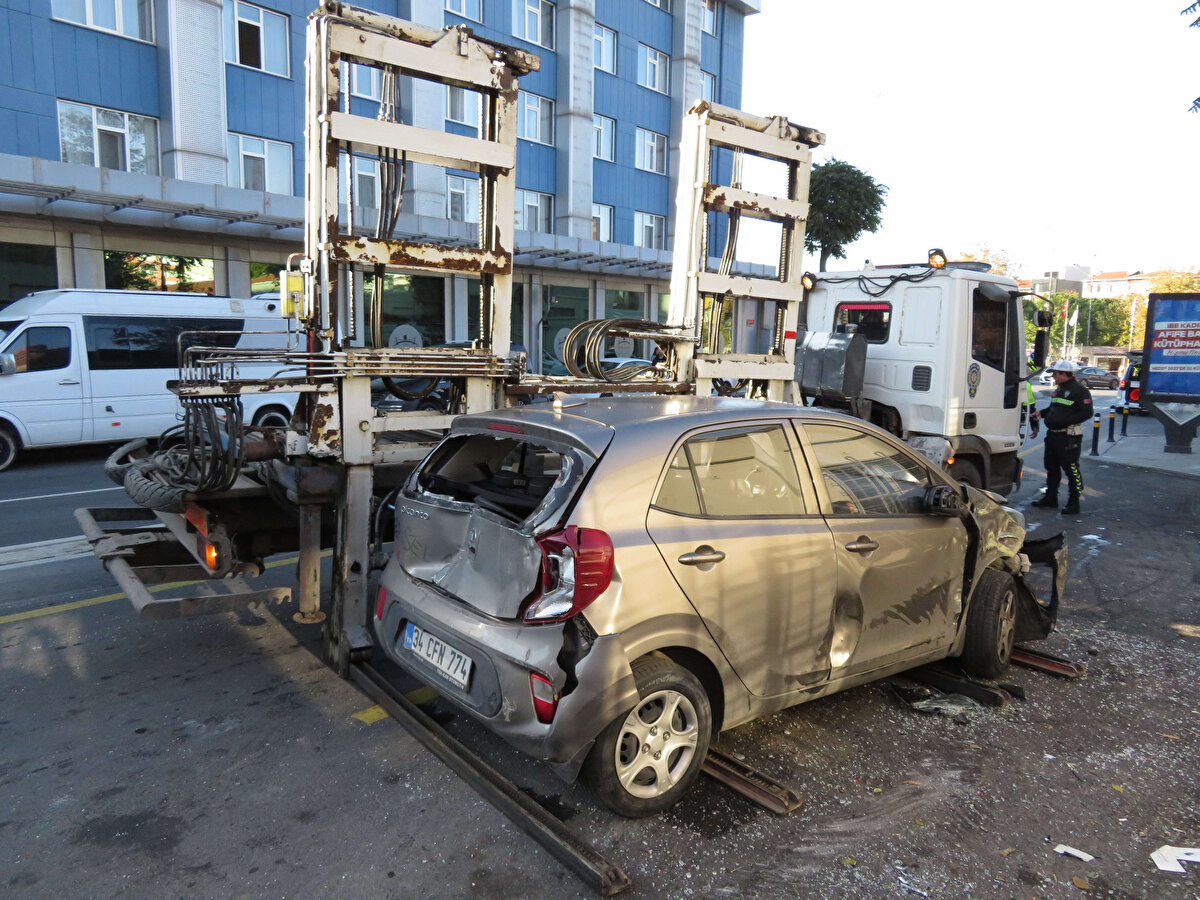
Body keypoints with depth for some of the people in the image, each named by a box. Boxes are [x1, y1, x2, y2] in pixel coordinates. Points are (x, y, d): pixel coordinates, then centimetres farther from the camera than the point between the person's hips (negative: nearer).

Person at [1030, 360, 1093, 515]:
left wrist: (1066, 420, -24)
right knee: (1051, 467, 16)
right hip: (1053, 434, 10)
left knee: (1071, 469, -5)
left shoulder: (1079, 390, -11)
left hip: (1069, 437, -9)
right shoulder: (1059, 389, 17)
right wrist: (1041, 413, 10)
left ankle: (1074, 503, 2)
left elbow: (1087, 413, -17)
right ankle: (1051, 498, 27)